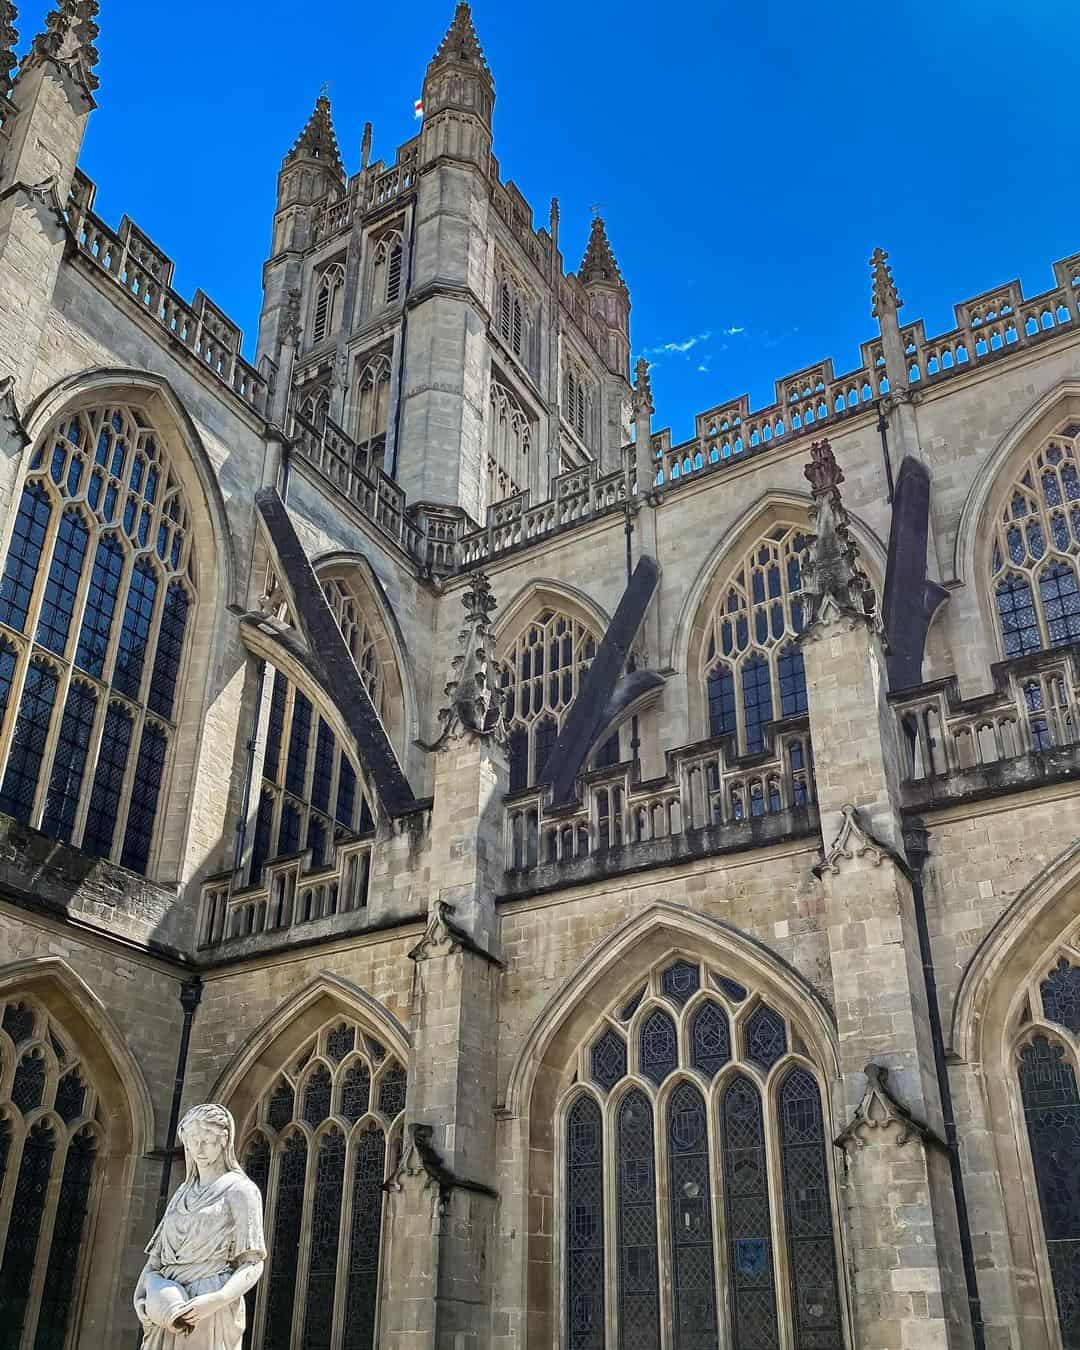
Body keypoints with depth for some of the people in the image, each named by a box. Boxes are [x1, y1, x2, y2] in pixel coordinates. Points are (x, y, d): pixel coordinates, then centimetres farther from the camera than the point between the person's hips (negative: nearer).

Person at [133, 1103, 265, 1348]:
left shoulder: (239, 1190, -1)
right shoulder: (183, 1193, 17)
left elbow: (252, 1264, -8)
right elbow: (157, 1254, 14)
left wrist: (216, 1300, -23)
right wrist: (155, 1293, -7)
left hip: (212, 1315, -5)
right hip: (171, 1316, 5)